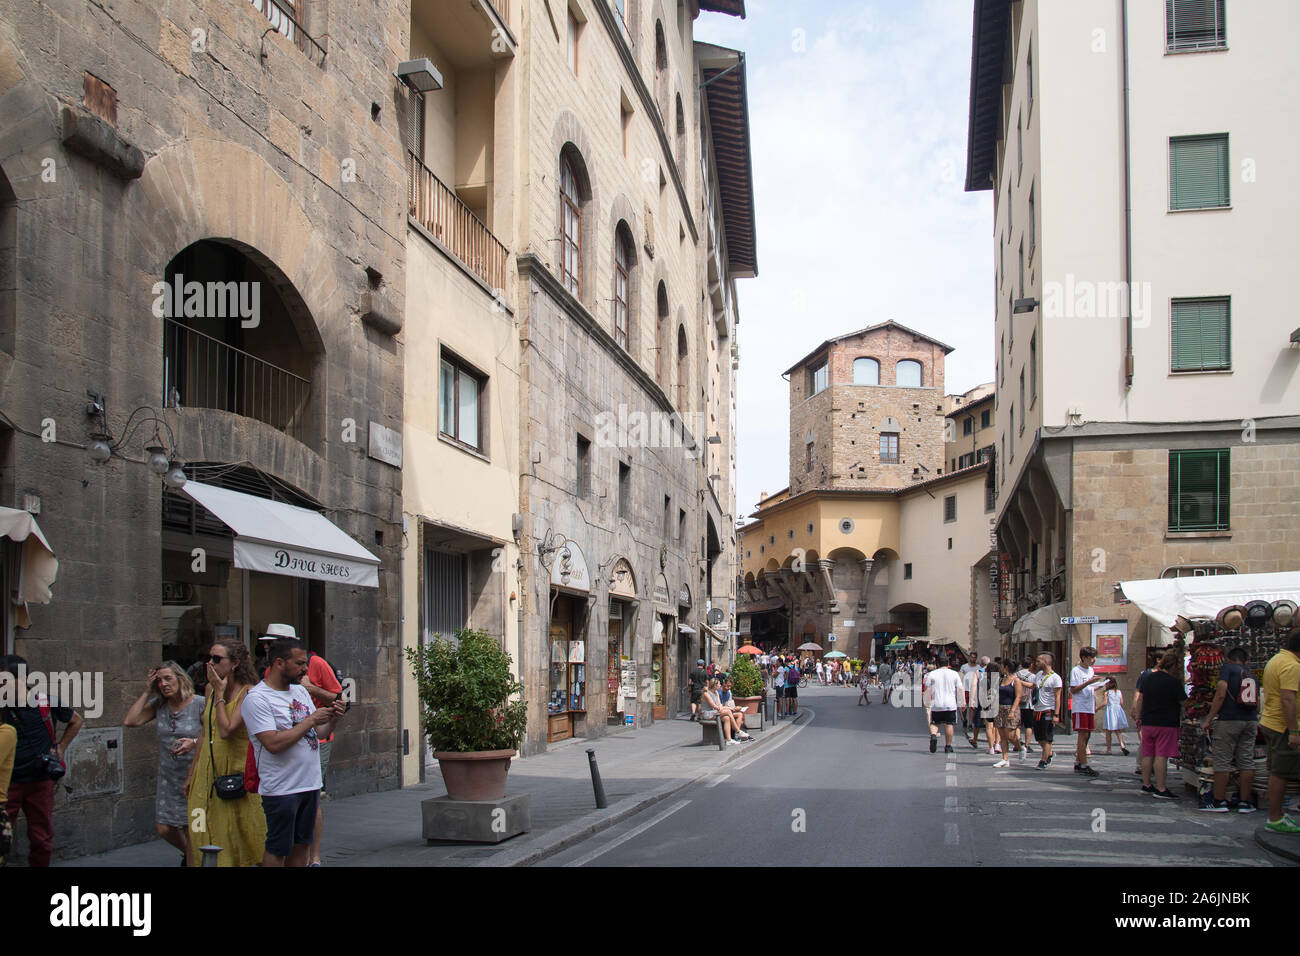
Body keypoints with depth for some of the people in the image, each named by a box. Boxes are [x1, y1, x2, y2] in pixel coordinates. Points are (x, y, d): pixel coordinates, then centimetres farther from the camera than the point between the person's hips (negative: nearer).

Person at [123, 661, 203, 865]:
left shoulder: (199, 704, -10)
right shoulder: (158, 705, 4)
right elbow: (129, 721, -7)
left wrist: (194, 742, -29)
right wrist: (147, 692, -4)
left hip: (193, 777, -5)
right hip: (168, 777, 5)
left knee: (191, 830, -1)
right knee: (163, 828, 7)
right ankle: (189, 853, 34)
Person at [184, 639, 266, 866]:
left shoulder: (248, 692, -13)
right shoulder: (210, 689, 7)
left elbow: (226, 731, -24)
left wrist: (220, 694, -17)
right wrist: (192, 773, 17)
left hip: (237, 771, -6)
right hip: (207, 772, 6)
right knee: (205, 839, 7)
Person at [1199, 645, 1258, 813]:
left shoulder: (1228, 668, -1)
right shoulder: (1253, 676, 17)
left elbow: (1221, 694, -12)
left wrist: (1208, 720, -9)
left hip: (1229, 719, -6)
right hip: (1250, 722, 6)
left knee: (1222, 761, 0)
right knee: (1246, 761, 8)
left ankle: (1219, 801, 2)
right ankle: (1246, 802, 9)